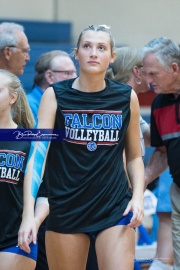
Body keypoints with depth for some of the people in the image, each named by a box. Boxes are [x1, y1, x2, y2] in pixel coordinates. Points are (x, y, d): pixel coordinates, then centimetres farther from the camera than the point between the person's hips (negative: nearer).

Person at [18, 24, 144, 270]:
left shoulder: (126, 97, 3)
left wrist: (138, 196, -5)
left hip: (115, 209, 1)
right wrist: (28, 213, -21)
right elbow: (37, 154, -11)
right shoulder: (55, 95, -3)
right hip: (66, 210, 0)